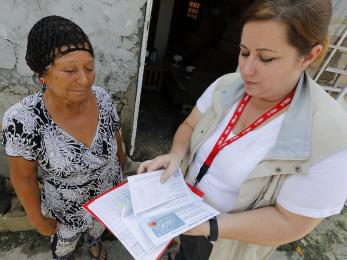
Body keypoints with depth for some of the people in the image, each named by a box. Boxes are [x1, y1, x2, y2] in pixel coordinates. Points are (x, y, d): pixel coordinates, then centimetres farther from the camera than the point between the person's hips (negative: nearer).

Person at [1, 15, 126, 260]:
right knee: (66, 240, 31)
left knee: (99, 225, 35)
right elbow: (24, 178, -19)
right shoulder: (24, 119, -33)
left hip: (110, 191, 3)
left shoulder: (102, 98, -23)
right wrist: (38, 219, -6)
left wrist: (121, 161, 10)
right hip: (68, 207, -2)